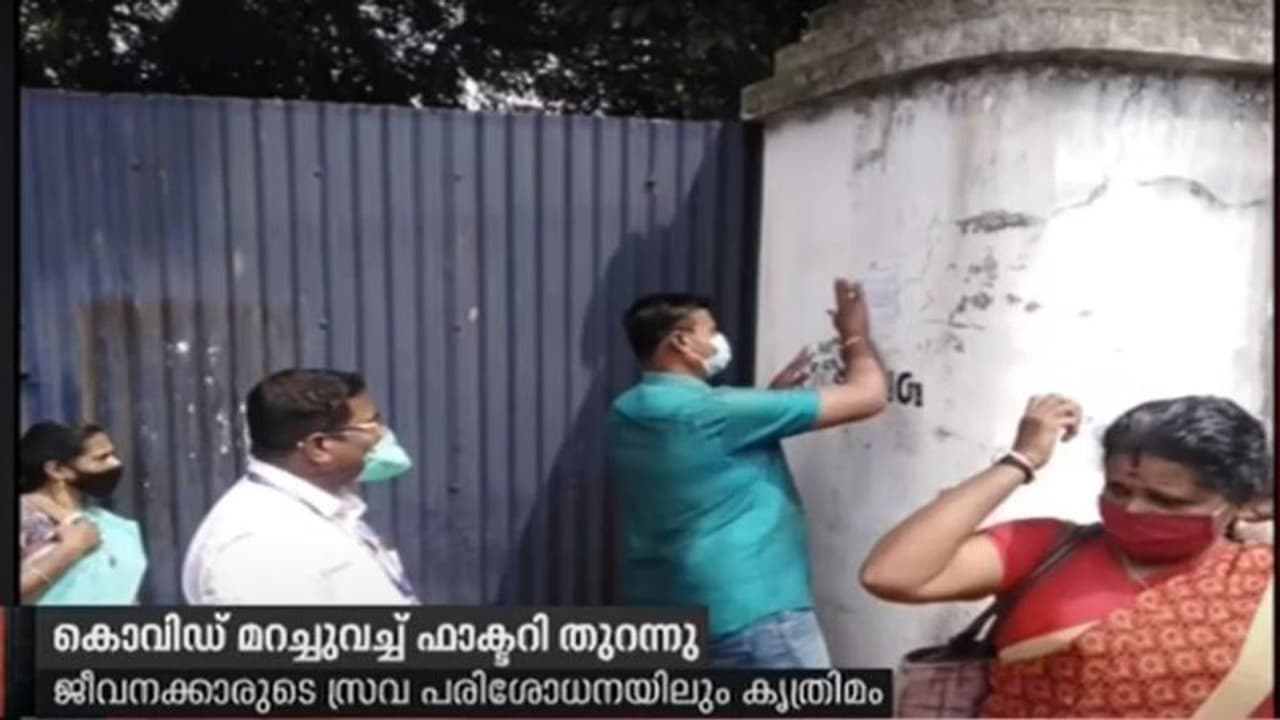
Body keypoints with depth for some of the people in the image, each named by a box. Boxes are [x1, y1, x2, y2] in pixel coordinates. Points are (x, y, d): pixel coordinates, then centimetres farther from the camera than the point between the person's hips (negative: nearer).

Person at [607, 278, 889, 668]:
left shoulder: (628, 414, 5)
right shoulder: (713, 412, -20)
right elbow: (867, 396, -14)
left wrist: (772, 396, 16)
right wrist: (855, 337, 4)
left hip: (662, 611, 9)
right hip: (751, 614, -9)